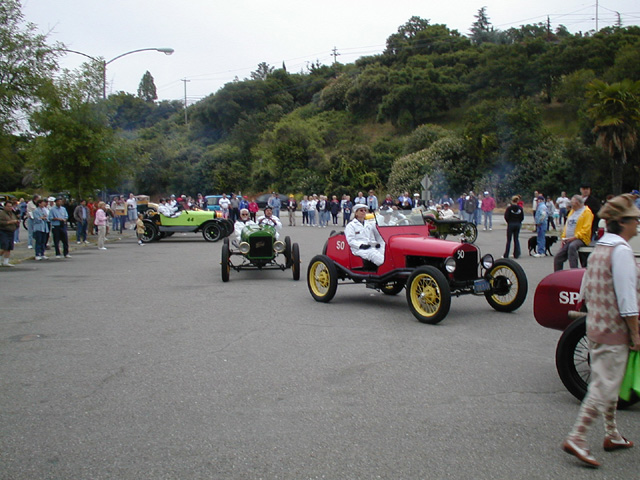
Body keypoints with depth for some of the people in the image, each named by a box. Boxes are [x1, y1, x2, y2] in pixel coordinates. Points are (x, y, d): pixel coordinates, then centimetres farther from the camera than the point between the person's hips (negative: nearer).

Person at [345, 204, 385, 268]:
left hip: (372, 247, 6)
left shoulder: (369, 225, 28)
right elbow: (350, 240, -1)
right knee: (372, 253, -37)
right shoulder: (351, 225, 10)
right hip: (359, 249, -5)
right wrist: (361, 245, -17)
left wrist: (376, 244, 2)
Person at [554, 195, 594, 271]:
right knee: (557, 258, -2)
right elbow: (566, 225, 22)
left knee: (572, 246, -39)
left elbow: (586, 229, -13)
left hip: (581, 239, -8)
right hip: (569, 240, 8)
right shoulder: (572, 211, 20)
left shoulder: (586, 212, -4)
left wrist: (574, 237, -20)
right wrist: (563, 238, 7)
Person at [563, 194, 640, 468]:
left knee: (606, 383, 18)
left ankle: (612, 436, 31)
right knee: (605, 386, -6)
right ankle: (576, 438, -6)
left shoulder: (599, 248, 11)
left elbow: (586, 291, 15)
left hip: (595, 324, 10)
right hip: (614, 329, -9)